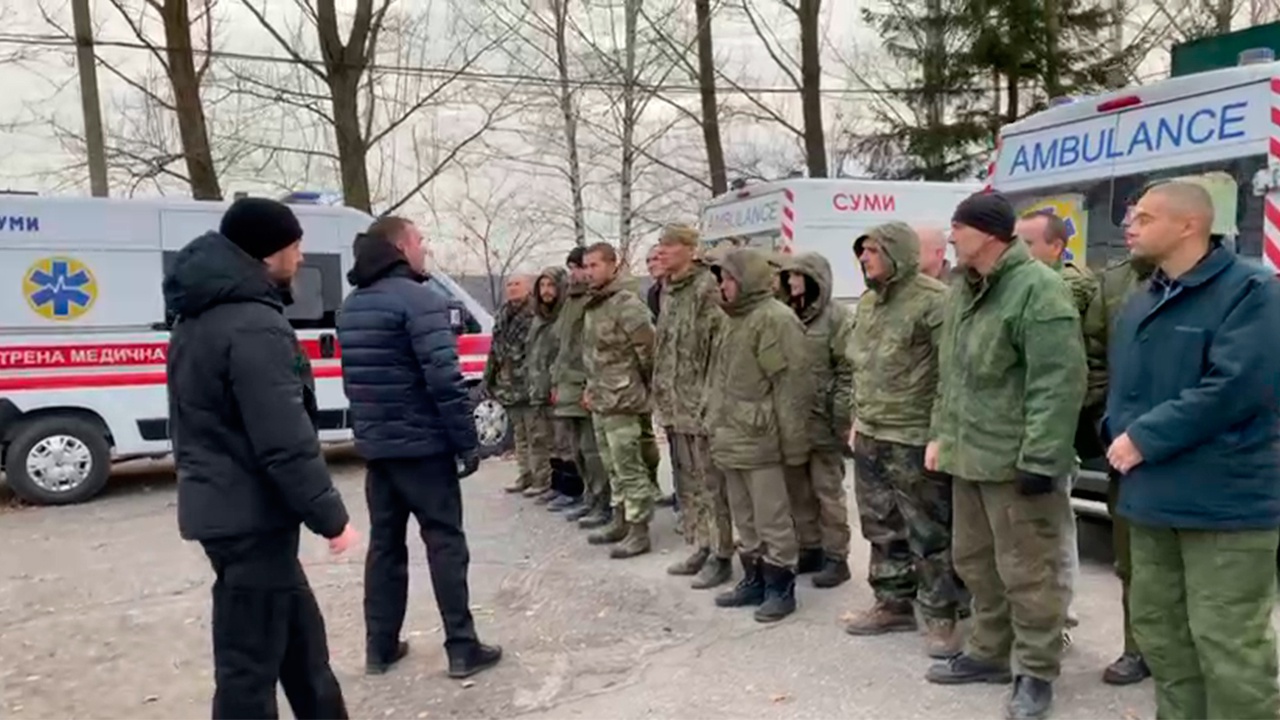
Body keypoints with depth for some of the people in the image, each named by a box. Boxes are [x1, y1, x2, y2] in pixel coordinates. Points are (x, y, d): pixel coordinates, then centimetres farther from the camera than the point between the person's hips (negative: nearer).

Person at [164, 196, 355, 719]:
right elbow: (285, 443, -25)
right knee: (249, 662, 2)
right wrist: (330, 516, -15)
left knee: (300, 637, 22)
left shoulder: (199, 317, 12)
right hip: (250, 515, -10)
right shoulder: (253, 326, -21)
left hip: (220, 506, 10)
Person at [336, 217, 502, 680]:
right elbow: (444, 379, -21)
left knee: (384, 543, 14)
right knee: (444, 543, 0)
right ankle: (462, 648, 5)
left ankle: (380, 647, 21)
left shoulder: (352, 306, 13)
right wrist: (467, 442, -15)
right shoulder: (417, 300, -14)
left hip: (375, 445, 8)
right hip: (421, 444, -8)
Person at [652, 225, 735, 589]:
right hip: (674, 404, 9)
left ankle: (721, 556, 11)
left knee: (711, 484, 0)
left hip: (701, 403, -9)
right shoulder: (666, 290, 13)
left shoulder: (706, 288, -13)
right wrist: (661, 393, 17)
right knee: (687, 483, 16)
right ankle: (701, 548, 28)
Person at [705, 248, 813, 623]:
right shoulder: (733, 320, 16)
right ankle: (754, 581, 29)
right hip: (731, 438, 9)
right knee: (745, 519, 17)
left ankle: (780, 587, 14)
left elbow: (791, 385, -17)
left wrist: (793, 441, -18)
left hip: (759, 439, -9)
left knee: (772, 519, 2)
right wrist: (714, 423, 18)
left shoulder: (775, 318, -14)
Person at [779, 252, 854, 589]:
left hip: (822, 420, -6)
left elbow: (847, 372, -11)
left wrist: (841, 419, -15)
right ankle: (809, 549, 25)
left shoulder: (838, 317, -8)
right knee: (798, 490, 12)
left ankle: (836, 557, 12)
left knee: (828, 491, 2)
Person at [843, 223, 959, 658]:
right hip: (870, 437, 9)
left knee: (929, 534, 2)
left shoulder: (932, 300, -15)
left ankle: (940, 616, 15)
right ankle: (893, 603, 31)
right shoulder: (867, 302, 13)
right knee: (882, 530, 17)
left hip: (914, 438, -9)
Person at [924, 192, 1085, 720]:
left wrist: (1040, 459, -22)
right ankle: (988, 652, 35)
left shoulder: (1037, 288, -16)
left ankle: (1036, 673, 20)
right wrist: (940, 434, 17)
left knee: (1026, 571, 3)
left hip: (1015, 461, -9)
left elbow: (1058, 383, -21)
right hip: (967, 454, 9)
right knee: (975, 562, 18)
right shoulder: (964, 290, 13)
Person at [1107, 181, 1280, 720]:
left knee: (1226, 642, -2)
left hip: (1223, 499, -8)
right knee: (1157, 626, 17)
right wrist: (1119, 434, 0)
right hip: (1152, 496, 8)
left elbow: (1236, 388, -21)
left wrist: (1145, 437, -17)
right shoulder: (1140, 305, 14)